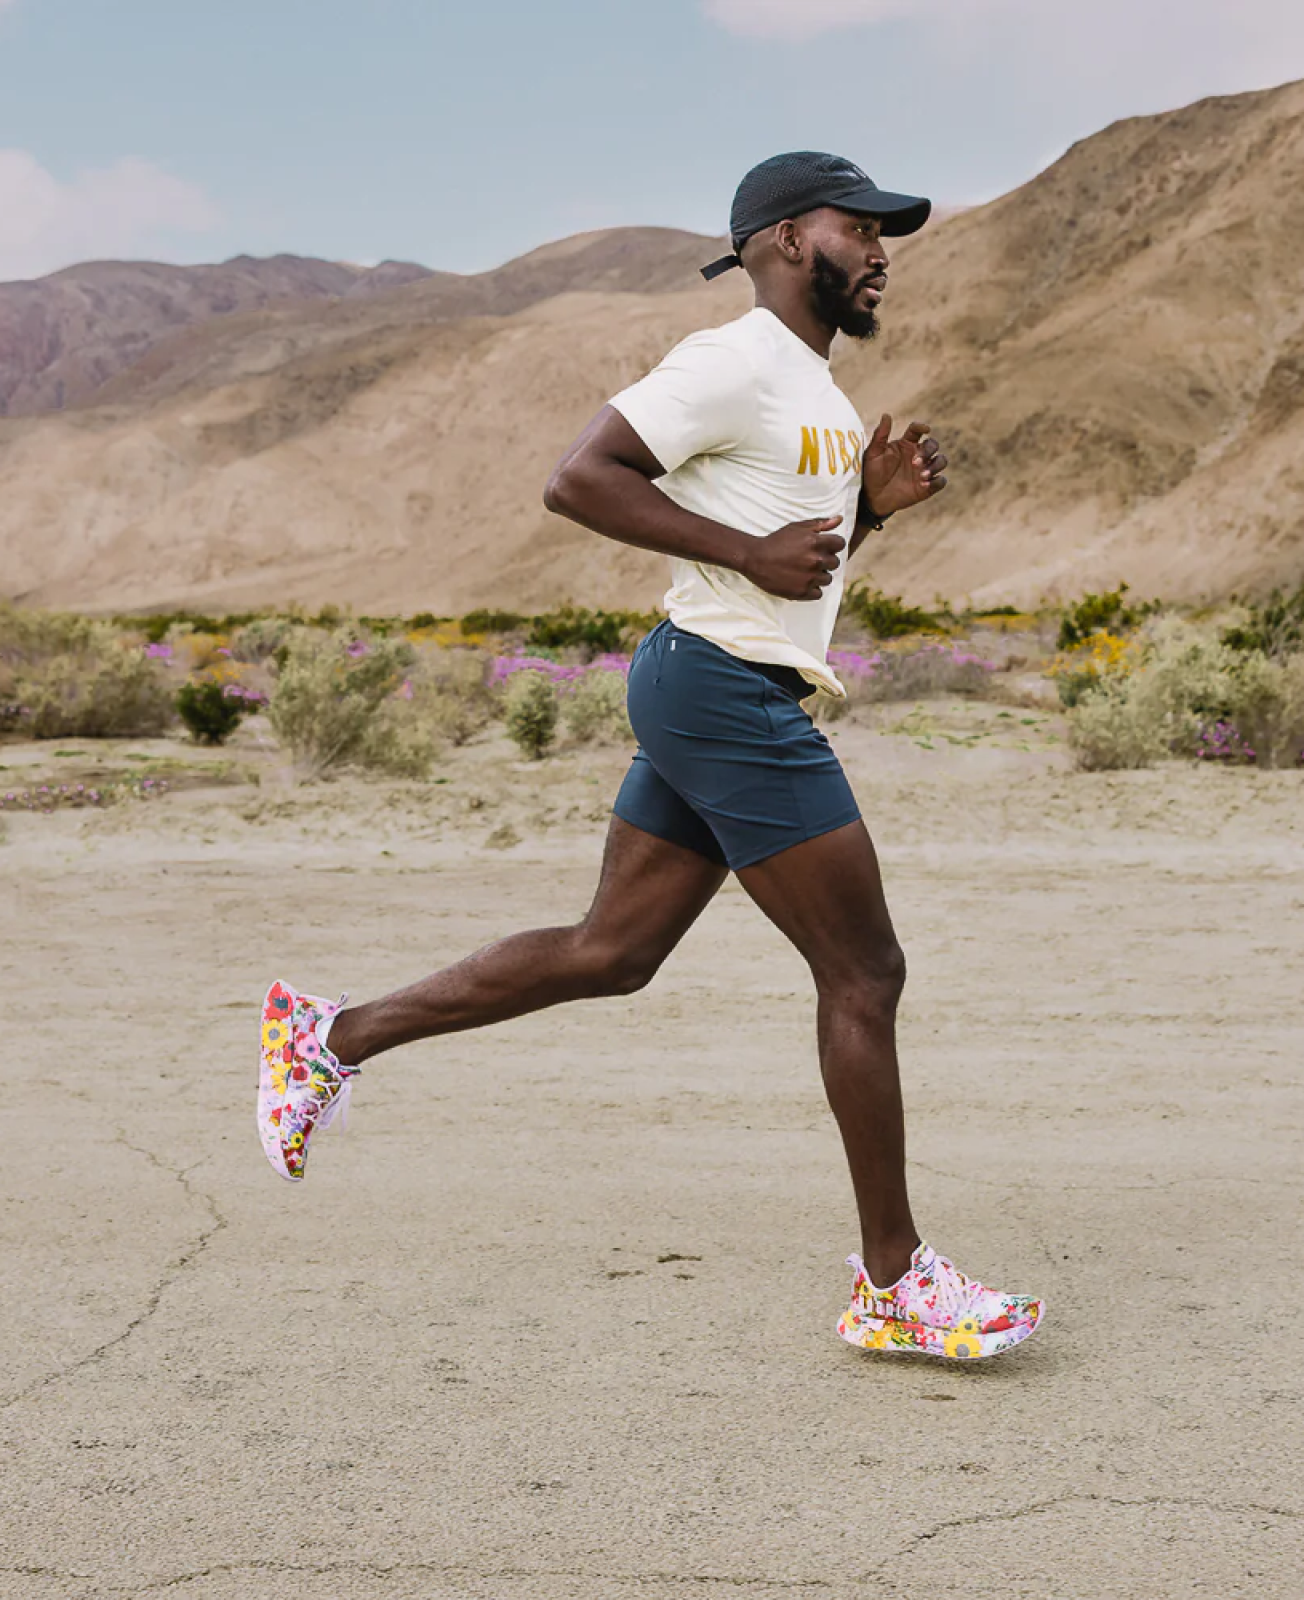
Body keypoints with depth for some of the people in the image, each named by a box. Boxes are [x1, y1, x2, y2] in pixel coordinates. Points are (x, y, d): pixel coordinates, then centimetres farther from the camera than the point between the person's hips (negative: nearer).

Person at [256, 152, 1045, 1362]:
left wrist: (874, 499, 8)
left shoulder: (813, 387, 19)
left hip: (718, 700, 10)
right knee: (863, 974, -4)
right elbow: (576, 480, -19)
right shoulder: (735, 363, -12)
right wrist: (751, 551, -20)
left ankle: (332, 1035, 19)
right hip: (726, 688, -10)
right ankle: (893, 1284, 7)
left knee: (609, 954, 13)